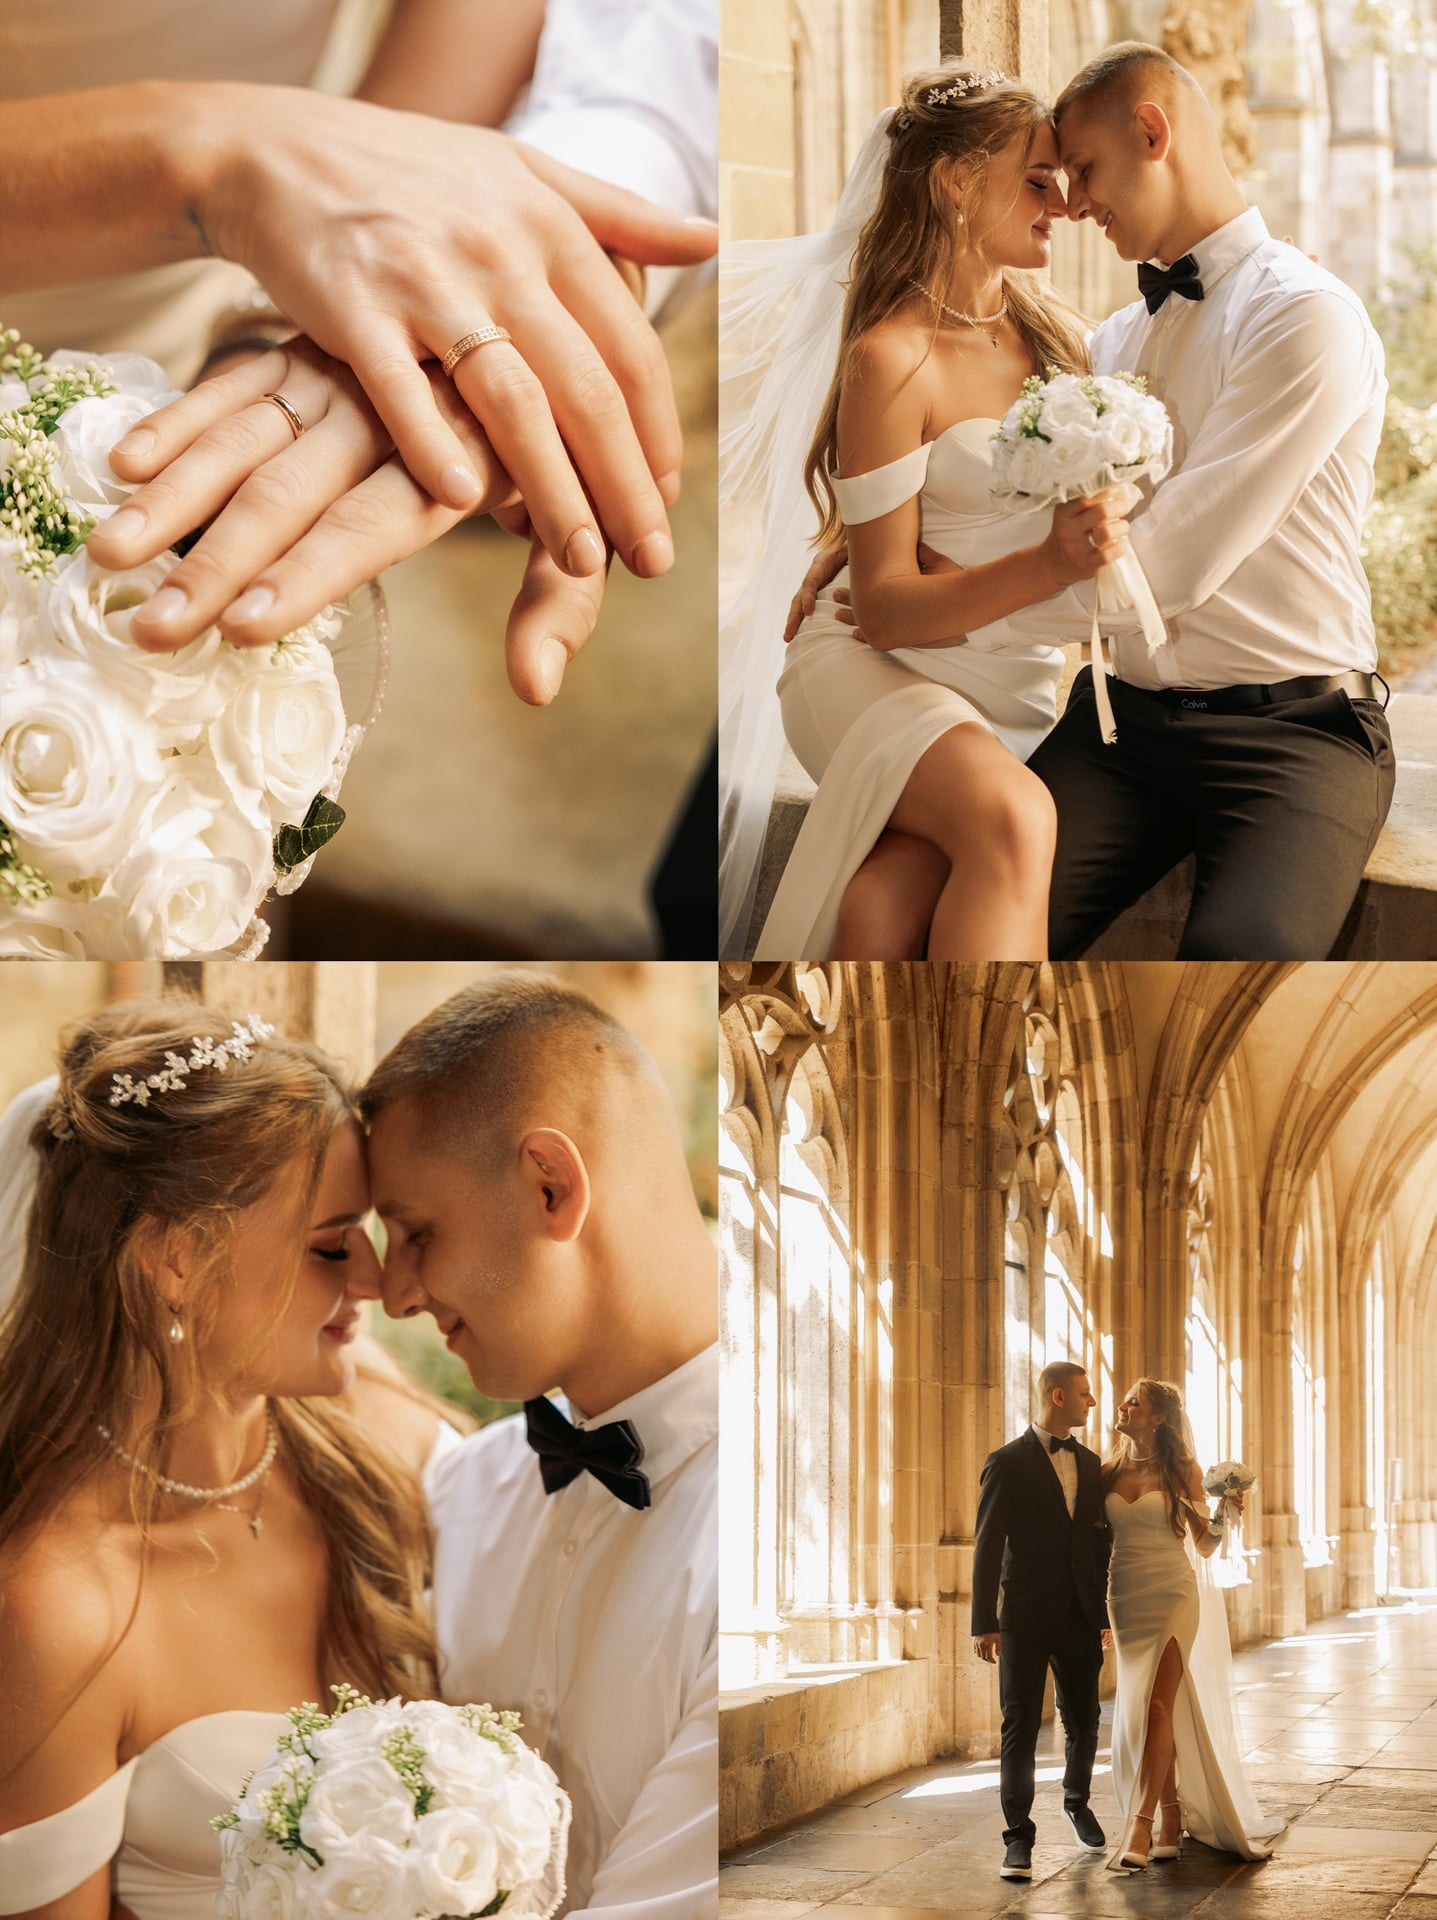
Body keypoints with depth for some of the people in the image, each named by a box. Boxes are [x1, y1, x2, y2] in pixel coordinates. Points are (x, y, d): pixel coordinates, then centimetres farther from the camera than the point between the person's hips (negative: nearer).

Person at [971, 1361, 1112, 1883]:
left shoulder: (1091, 1464, 11)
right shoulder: (1008, 1463, -6)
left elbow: (1100, 1543, 15)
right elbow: (988, 1546, -8)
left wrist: (1106, 1612, 11)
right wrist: (984, 1623, -12)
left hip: (1080, 1618, 5)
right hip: (1025, 1619, -5)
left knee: (1083, 1721, 13)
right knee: (1020, 1727, -4)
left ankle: (1077, 1802, 38)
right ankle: (1018, 1837, 1)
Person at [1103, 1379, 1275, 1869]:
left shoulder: (1183, 1471, -2)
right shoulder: (1109, 1472, 7)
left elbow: (1204, 1545, 2)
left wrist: (1223, 1515, -16)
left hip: (1173, 1598, -4)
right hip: (1126, 1600, 4)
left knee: (1158, 1705, -15)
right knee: (1141, 1710, 5)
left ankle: (1140, 1824, -20)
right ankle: (1171, 1825, 12)